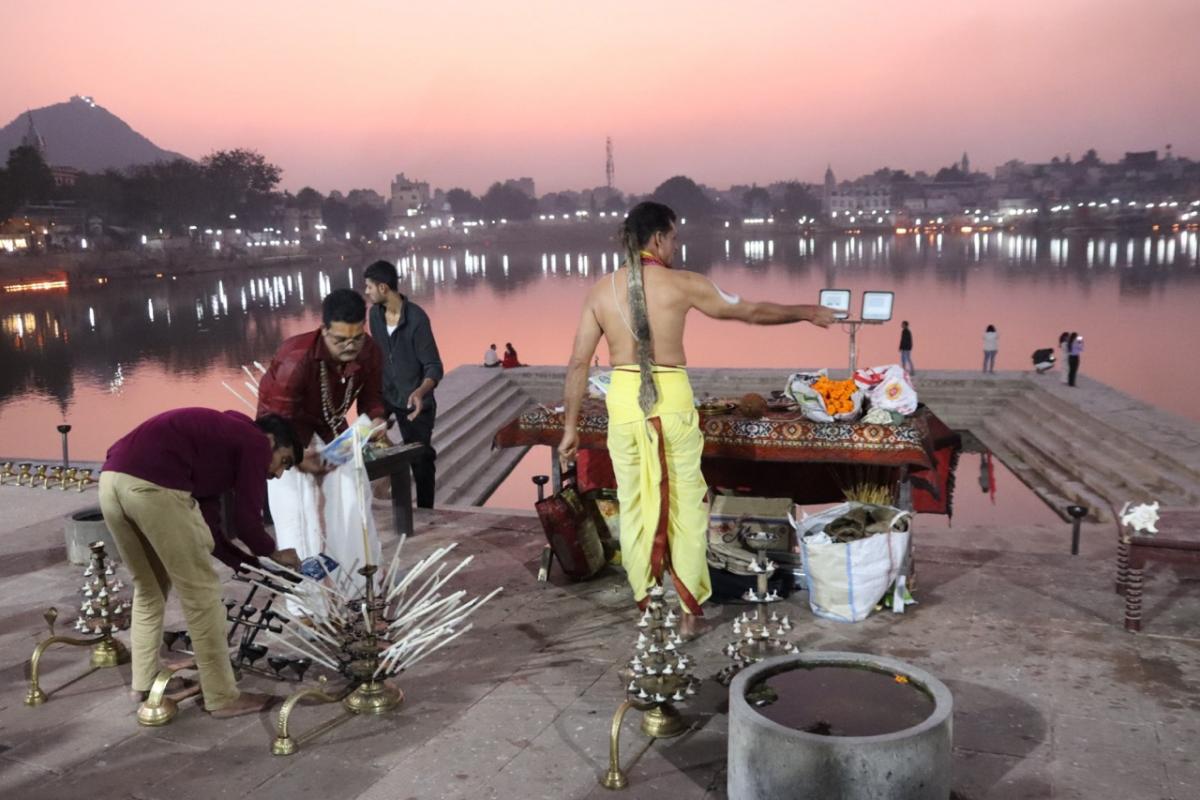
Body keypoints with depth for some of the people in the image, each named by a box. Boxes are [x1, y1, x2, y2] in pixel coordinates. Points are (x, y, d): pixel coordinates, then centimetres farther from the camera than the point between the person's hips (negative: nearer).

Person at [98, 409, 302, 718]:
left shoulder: (221, 437, 33)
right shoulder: (254, 443, 9)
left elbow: (206, 527, 31)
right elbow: (246, 521, 5)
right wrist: (274, 553, 23)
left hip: (111, 479, 9)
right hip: (153, 485, -9)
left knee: (148, 589, 26)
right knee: (200, 592, 4)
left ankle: (143, 683, 38)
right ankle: (223, 698, 12)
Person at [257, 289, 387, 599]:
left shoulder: (369, 353, -19)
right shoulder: (296, 358, -35)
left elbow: (371, 397, -5)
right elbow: (277, 420, -29)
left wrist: (376, 422, -27)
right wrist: (300, 457, -43)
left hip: (332, 431, 5)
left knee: (354, 506, 3)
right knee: (299, 518, -10)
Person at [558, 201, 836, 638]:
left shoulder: (600, 291, 2)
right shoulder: (682, 283, -6)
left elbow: (579, 363, 1)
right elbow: (751, 312, 4)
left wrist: (571, 427, 8)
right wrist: (806, 313, 18)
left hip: (624, 401, 3)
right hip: (671, 399, -3)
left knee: (634, 505, 14)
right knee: (686, 504, 10)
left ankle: (647, 607, 24)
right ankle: (688, 609, 17)